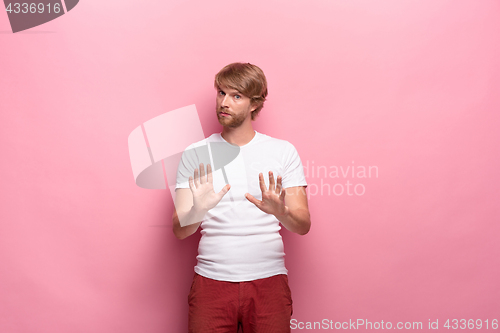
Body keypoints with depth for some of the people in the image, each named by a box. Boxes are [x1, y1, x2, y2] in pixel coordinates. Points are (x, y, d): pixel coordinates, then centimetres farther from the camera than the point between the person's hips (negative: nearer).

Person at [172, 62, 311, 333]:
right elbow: (179, 230, -2)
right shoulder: (195, 155, 4)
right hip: (211, 280, 1)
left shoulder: (283, 151, 2)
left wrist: (280, 212, -25)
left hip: (268, 280, 0)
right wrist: (198, 209, -23)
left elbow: (303, 225, -3)